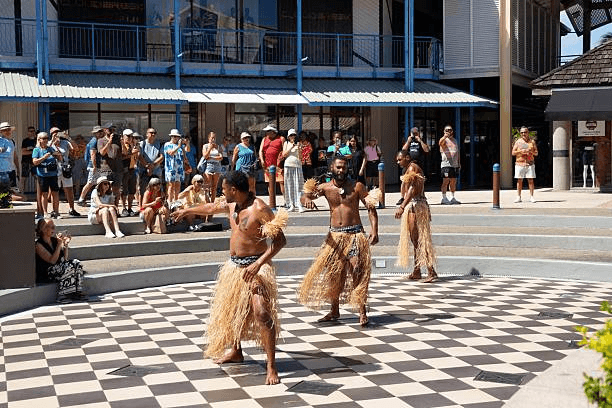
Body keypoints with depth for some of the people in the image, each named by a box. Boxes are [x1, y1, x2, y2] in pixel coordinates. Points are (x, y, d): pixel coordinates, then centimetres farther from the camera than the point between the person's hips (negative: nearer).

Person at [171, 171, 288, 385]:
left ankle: (271, 367, -15)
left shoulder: (259, 209, -20)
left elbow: (279, 240, -21)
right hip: (234, 266, 9)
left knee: (262, 313, -20)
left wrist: (258, 264, -29)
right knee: (231, 309, 19)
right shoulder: (232, 205, 5)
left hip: (256, 267, -9)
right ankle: (235, 352, 40)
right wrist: (187, 211, 42)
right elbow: (211, 208, 27)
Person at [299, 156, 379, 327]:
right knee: (332, 273, 7)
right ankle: (335, 311, 22)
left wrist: (374, 230, -13)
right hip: (335, 235, 3)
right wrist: (307, 199, -36)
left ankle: (362, 311, -5)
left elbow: (371, 208, -1)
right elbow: (305, 197, -10)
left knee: (357, 271, -11)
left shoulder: (357, 186, -1)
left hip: (355, 234, -3)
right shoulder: (325, 187, 2)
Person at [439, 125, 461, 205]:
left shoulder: (454, 140, 21)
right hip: (446, 164, -7)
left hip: (455, 164, 7)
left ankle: (452, 198, 16)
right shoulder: (444, 139, -1)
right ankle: (444, 198, -6)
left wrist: (458, 162, 22)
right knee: (446, 181, -9)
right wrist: (445, 136, -45)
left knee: (453, 182, 9)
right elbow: (440, 143, -26)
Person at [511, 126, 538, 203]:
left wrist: (530, 151, -11)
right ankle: (518, 197, 3)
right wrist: (520, 151, -12)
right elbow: (513, 152, 5)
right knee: (519, 180, -1)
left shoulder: (532, 142, 10)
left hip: (530, 164, 0)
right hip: (519, 163, 0)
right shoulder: (518, 142, 9)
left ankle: (531, 196, 2)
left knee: (530, 180, -2)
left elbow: (536, 153, 8)